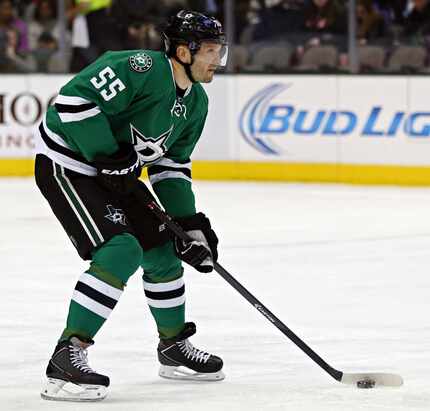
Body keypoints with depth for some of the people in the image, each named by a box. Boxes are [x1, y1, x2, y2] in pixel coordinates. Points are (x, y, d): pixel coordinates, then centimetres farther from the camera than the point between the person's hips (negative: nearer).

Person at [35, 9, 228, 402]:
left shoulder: (196, 103, 5)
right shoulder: (142, 68, -25)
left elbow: (171, 166, 13)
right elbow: (74, 100, -30)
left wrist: (190, 222, 4)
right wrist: (111, 158, -26)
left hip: (114, 173, 10)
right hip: (66, 165, -10)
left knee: (162, 250, 13)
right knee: (121, 251, -23)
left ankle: (174, 346, 33)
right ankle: (68, 357, -21)